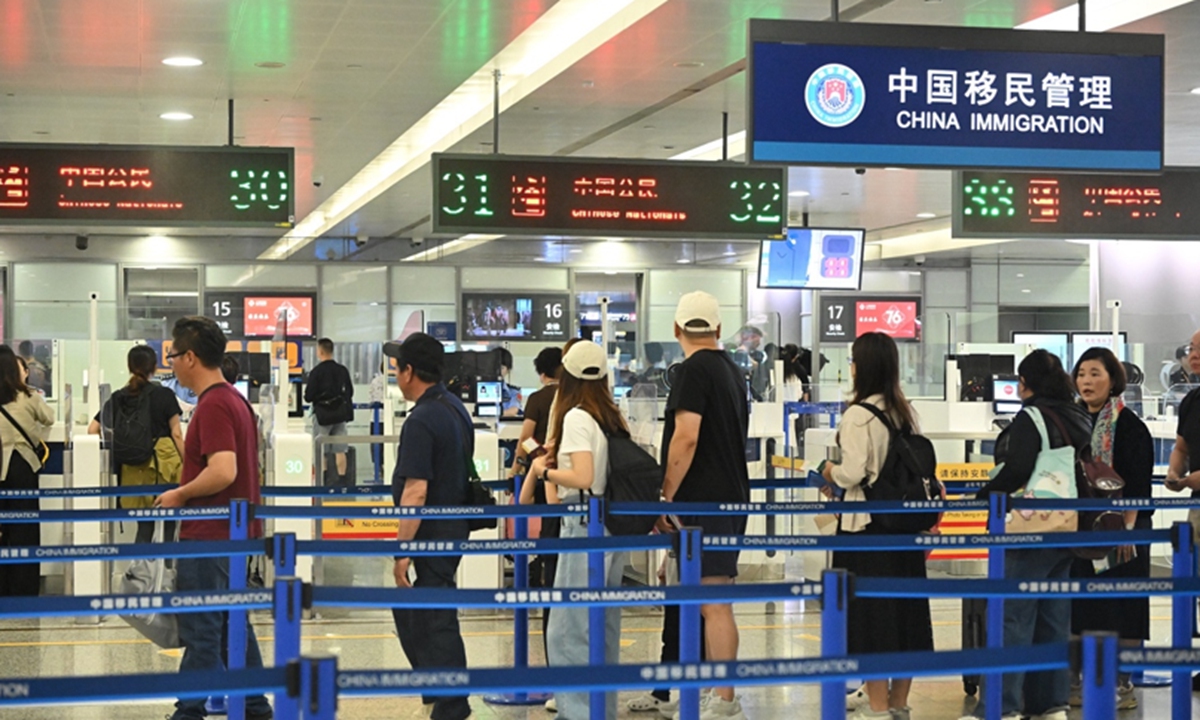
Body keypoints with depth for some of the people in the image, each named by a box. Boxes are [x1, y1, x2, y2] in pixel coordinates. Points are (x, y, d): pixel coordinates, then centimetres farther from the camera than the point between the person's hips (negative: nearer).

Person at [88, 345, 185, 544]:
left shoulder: (118, 398, 6)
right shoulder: (164, 395, -3)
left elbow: (92, 430, 7)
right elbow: (176, 434, -4)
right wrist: (185, 464, 2)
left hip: (132, 469, 3)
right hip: (164, 461, -3)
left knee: (144, 526, 12)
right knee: (169, 524, 7)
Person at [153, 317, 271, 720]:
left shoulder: (213, 405, -18)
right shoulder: (235, 400, 14)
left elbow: (222, 471, -28)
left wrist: (180, 494, -14)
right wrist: (187, 492, 17)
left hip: (207, 538, -10)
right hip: (234, 534, 10)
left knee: (200, 633, -3)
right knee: (233, 627, 15)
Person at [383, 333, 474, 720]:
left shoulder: (421, 421, -21)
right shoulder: (456, 407, 10)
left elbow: (415, 492, -25)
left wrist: (402, 551, -21)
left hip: (431, 533, -10)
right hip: (455, 525, 10)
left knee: (435, 621, -2)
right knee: (406, 612, 20)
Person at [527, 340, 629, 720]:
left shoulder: (576, 417, -12)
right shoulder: (614, 418, 10)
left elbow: (583, 478, -22)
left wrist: (544, 471, -6)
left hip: (586, 525, -8)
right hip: (615, 524, 8)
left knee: (568, 627, -4)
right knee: (604, 625, 15)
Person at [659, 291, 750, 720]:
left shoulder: (695, 370, -10)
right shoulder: (732, 370, 16)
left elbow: (686, 437, -20)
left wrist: (665, 497, -14)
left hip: (704, 503, -9)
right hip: (731, 498, 9)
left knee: (714, 603, -8)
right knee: (714, 601, 14)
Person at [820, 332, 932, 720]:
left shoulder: (858, 414, -15)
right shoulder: (905, 412, 7)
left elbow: (852, 473, -19)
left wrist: (830, 472, 2)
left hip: (866, 525, -7)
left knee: (870, 612, 0)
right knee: (905, 608, 12)